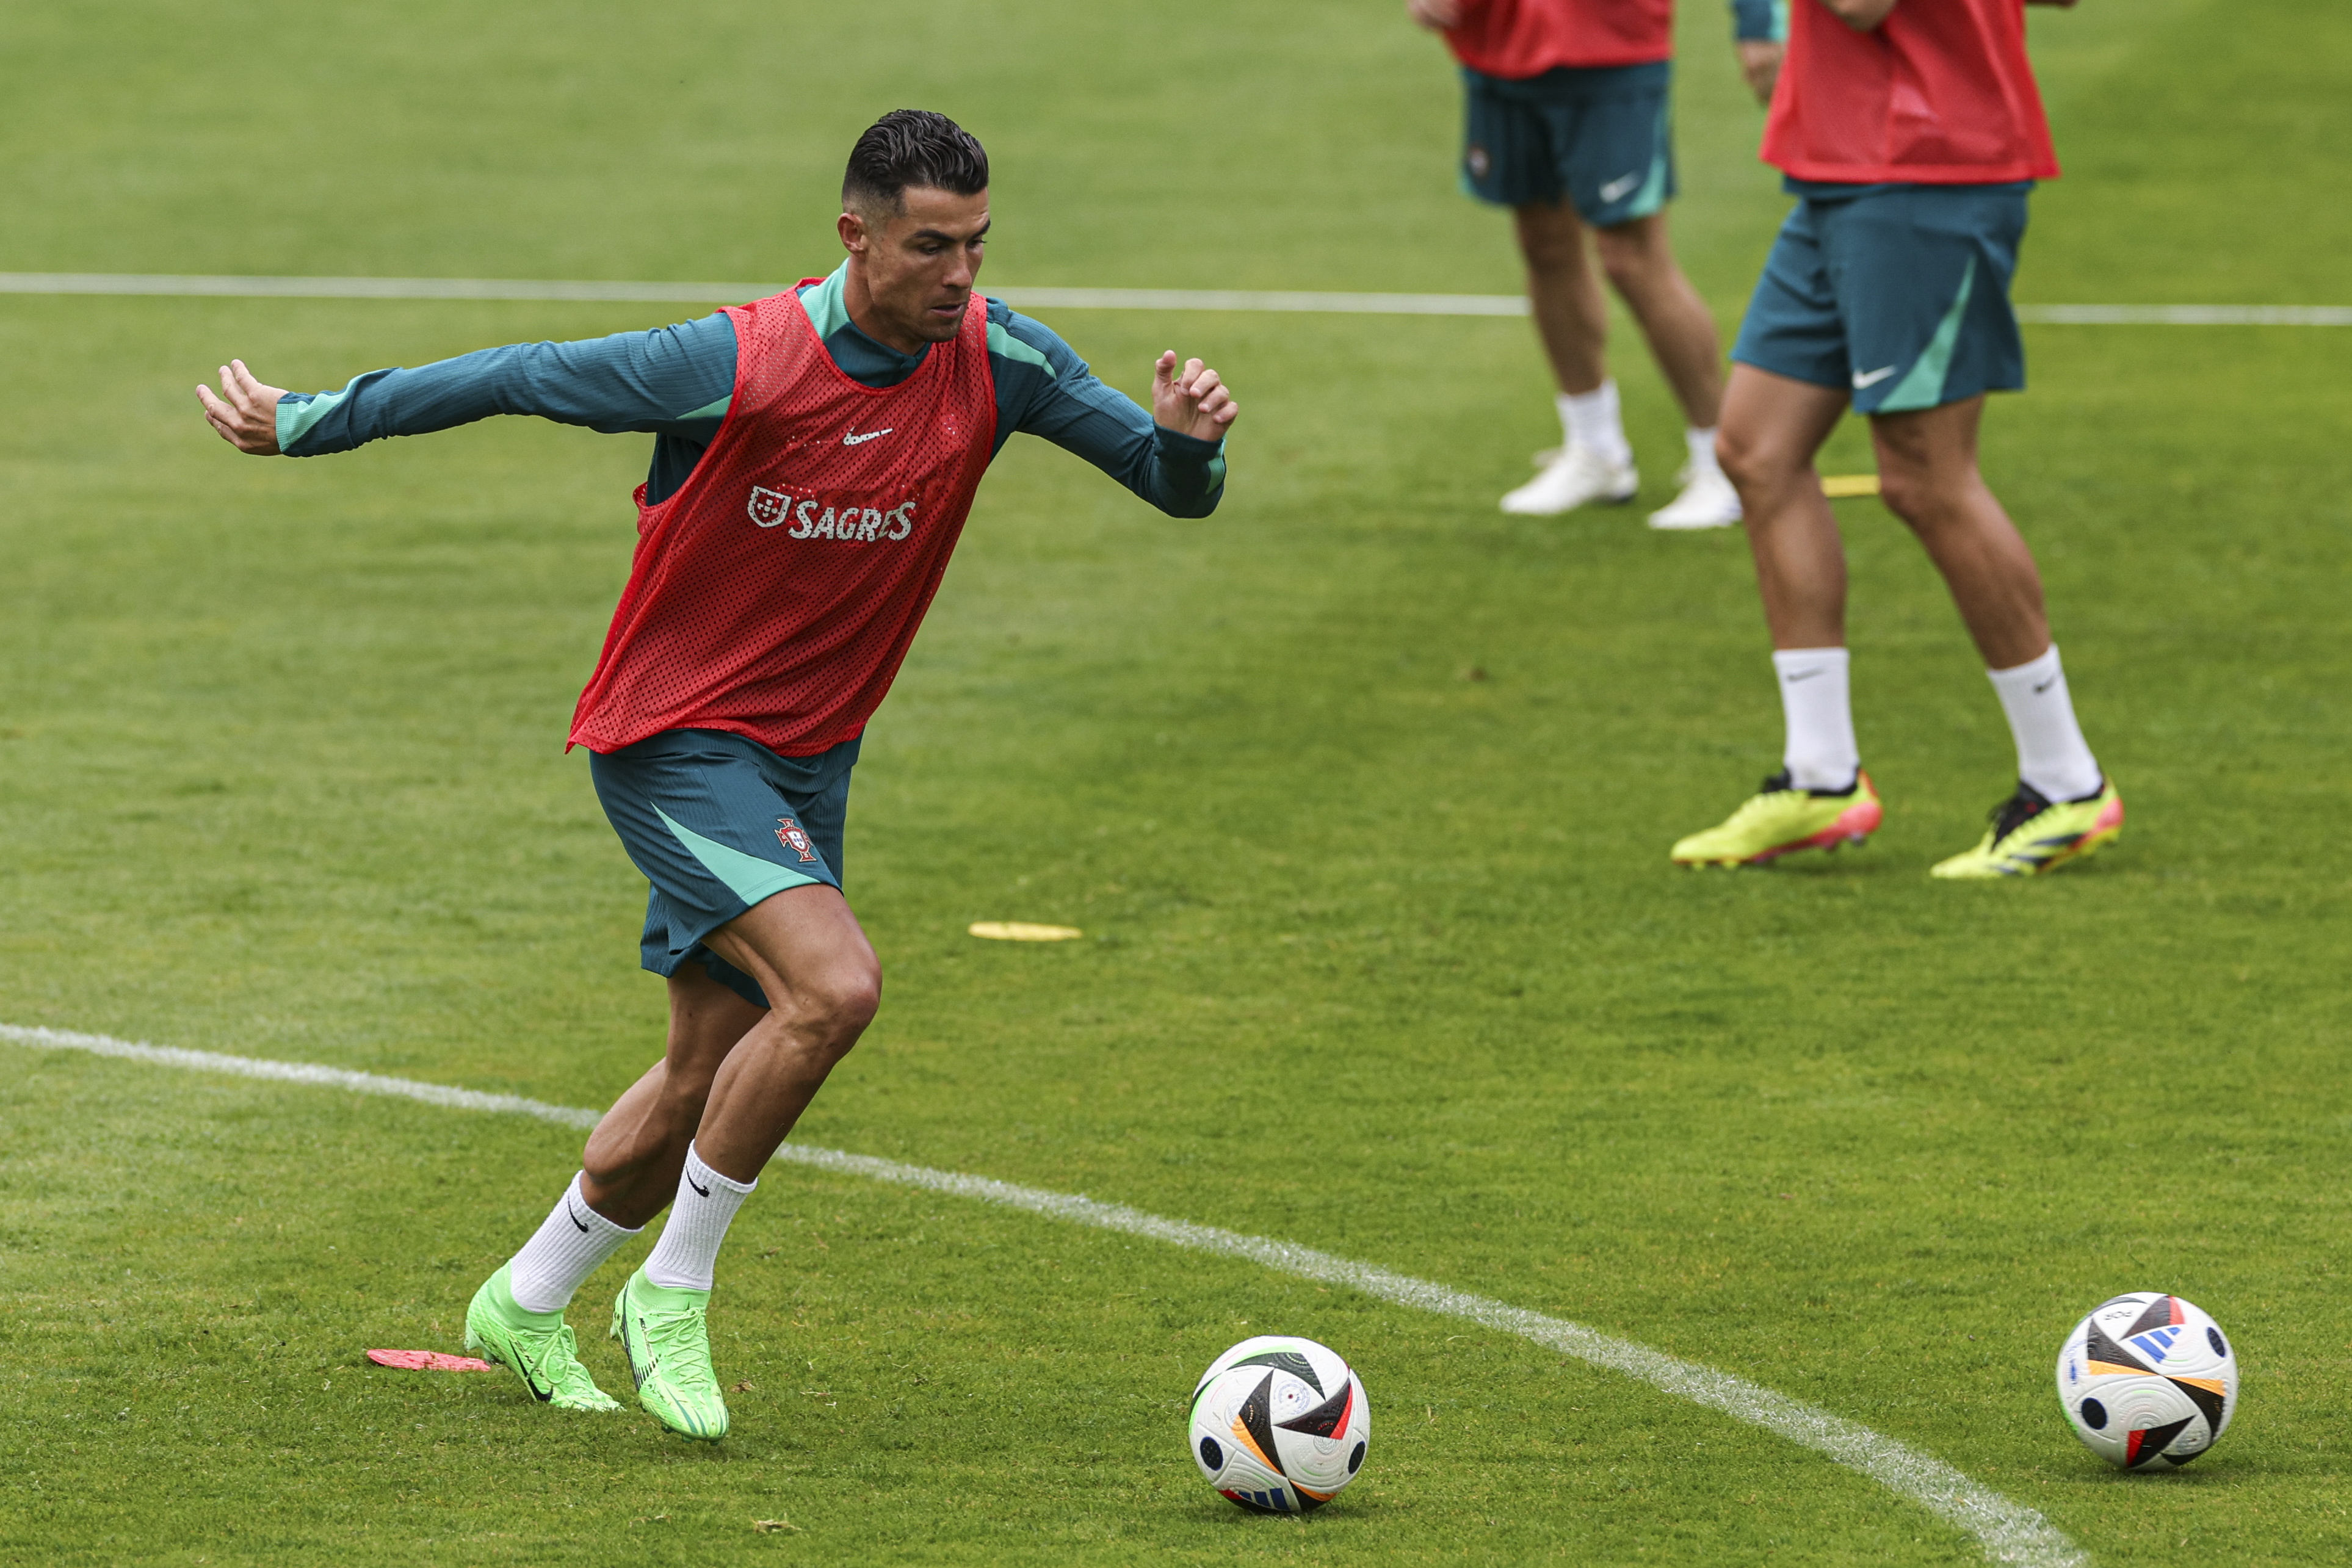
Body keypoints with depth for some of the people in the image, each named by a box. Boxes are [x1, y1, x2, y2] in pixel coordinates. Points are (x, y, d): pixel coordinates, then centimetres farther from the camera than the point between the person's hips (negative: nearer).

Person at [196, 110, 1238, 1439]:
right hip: (675, 738, -6)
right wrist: (301, 425, -5)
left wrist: (1187, 438, -30)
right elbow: (514, 380, -13)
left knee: (714, 1077, 14)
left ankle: (527, 1307, 37)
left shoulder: (995, 359, -10)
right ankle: (675, 1292, -9)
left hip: (810, 756, 6)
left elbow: (1176, 489, -5)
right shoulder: (735, 366, -23)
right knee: (833, 986, -26)